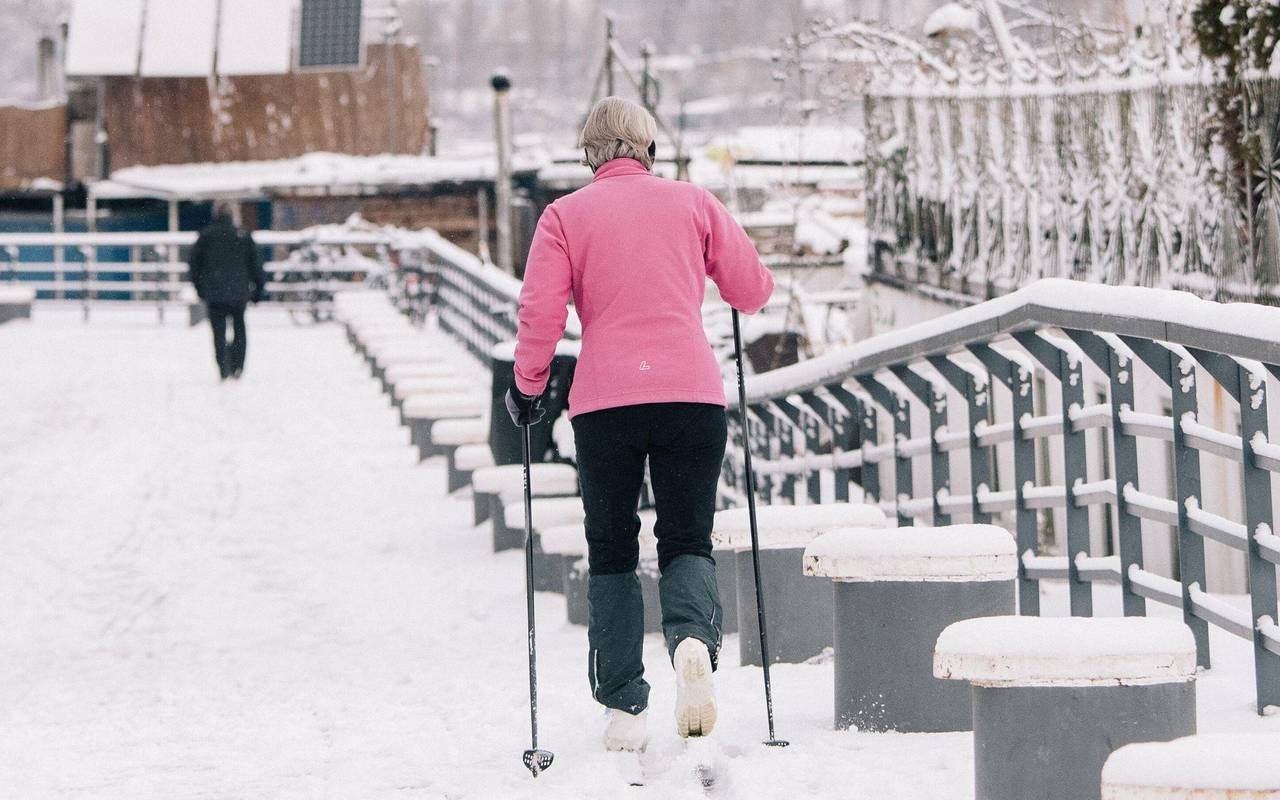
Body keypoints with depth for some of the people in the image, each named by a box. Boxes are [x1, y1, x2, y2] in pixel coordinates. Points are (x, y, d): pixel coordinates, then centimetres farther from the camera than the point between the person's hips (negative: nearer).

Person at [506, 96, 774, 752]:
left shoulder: (565, 214, 4)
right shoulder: (693, 202, 8)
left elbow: (539, 314, -4)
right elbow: (754, 291, 13)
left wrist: (528, 387, 11)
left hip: (605, 403, -1)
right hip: (693, 396, 1)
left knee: (611, 552, 13)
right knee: (686, 542, 12)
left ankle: (624, 706, 3)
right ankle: (693, 638, -21)